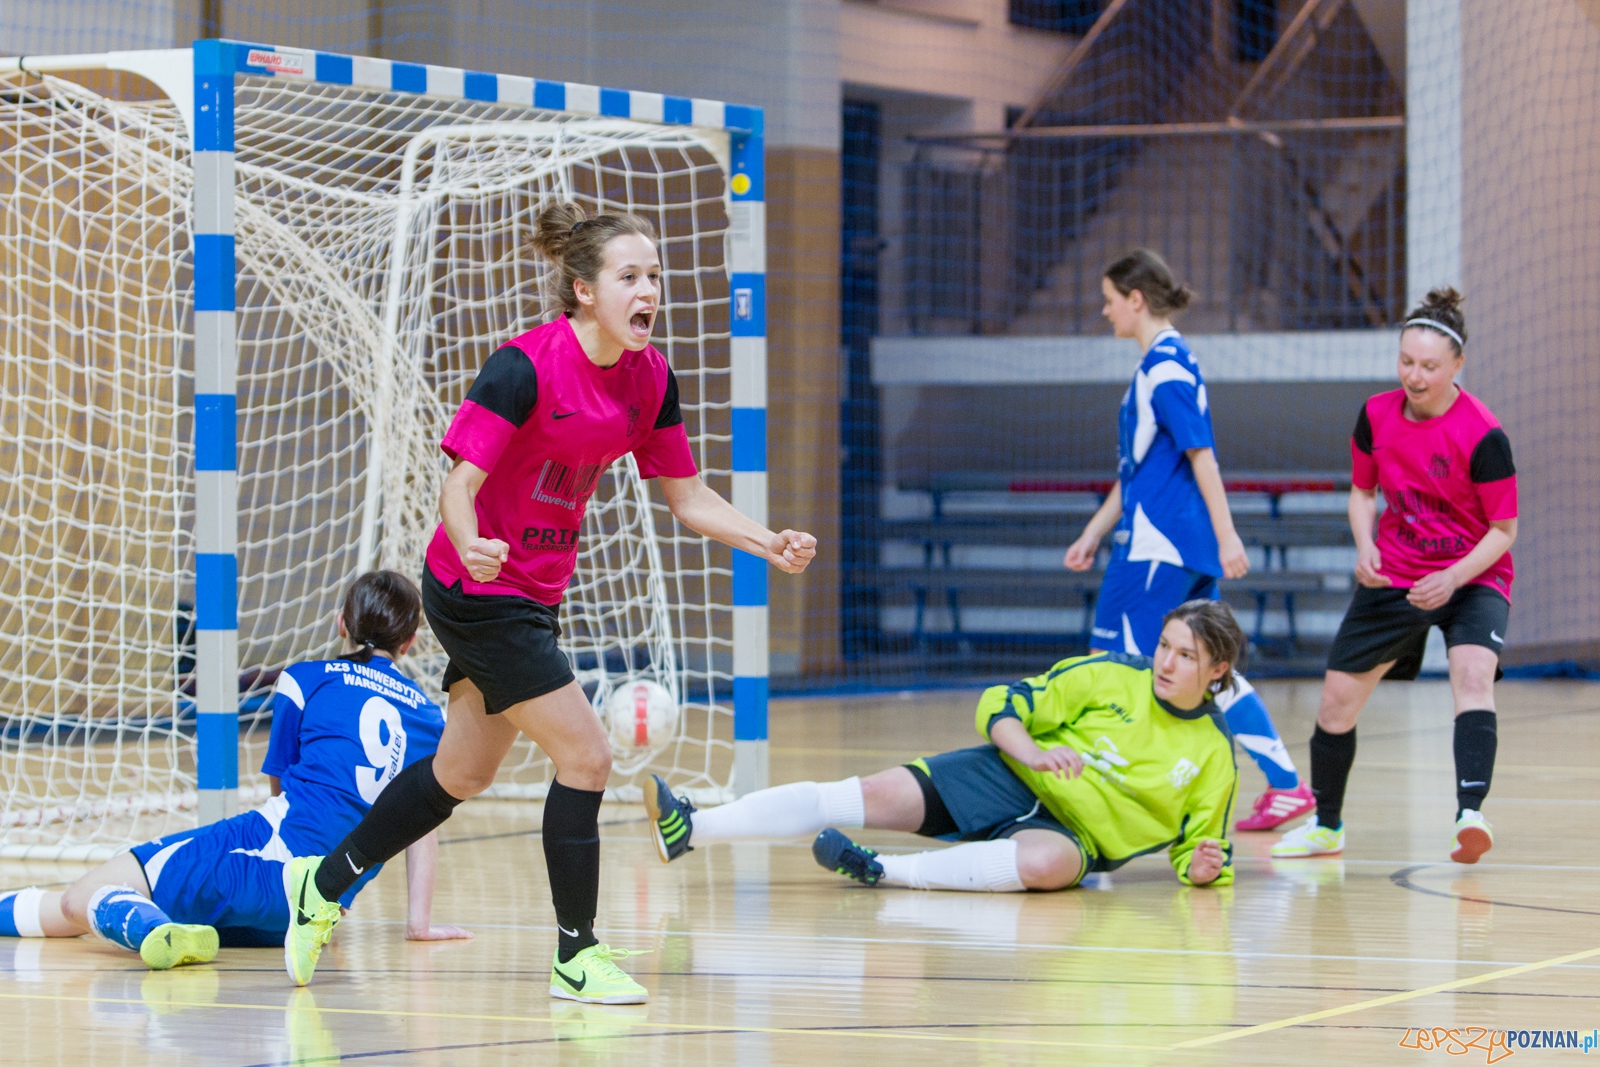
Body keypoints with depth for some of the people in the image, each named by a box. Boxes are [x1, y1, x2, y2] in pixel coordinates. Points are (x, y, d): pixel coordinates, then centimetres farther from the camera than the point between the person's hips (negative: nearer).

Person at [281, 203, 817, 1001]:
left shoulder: (649, 379, -2)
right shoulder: (525, 367, -23)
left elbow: (687, 496, 6)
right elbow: (460, 484, -25)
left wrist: (768, 544, -8)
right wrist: (471, 547, -45)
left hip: (533, 595, 8)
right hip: (478, 593, -8)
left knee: (464, 774, 20)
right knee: (585, 755, -11)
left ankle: (323, 885, 37)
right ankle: (576, 956, 2)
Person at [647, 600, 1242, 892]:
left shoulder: (1213, 756, -1)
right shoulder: (1108, 678, -2)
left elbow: (1198, 842, 8)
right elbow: (1000, 705, -2)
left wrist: (1202, 867, -15)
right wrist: (1032, 753, -21)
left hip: (1073, 832, -1)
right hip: (1008, 778, 1)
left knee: (1046, 863, -41)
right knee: (875, 796, -19)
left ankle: (880, 872, -35)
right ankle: (689, 828, -24)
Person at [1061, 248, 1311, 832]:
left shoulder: (1165, 364, -12)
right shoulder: (1164, 362, 18)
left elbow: (1200, 453, -18)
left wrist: (1227, 535, -21)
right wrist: (1094, 533, 25)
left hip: (1157, 545, -10)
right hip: (1185, 545, 10)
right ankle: (1286, 784, 7)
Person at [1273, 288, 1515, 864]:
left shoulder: (1483, 436, -20)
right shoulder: (1376, 415, -6)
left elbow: (1504, 529, -13)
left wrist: (1454, 578, -27)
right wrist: (1365, 548, -9)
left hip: (1471, 579, -5)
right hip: (1393, 575, 5)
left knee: (1473, 672, -32)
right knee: (1337, 698, 5)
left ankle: (1469, 815, -43)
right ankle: (1326, 825, 27)